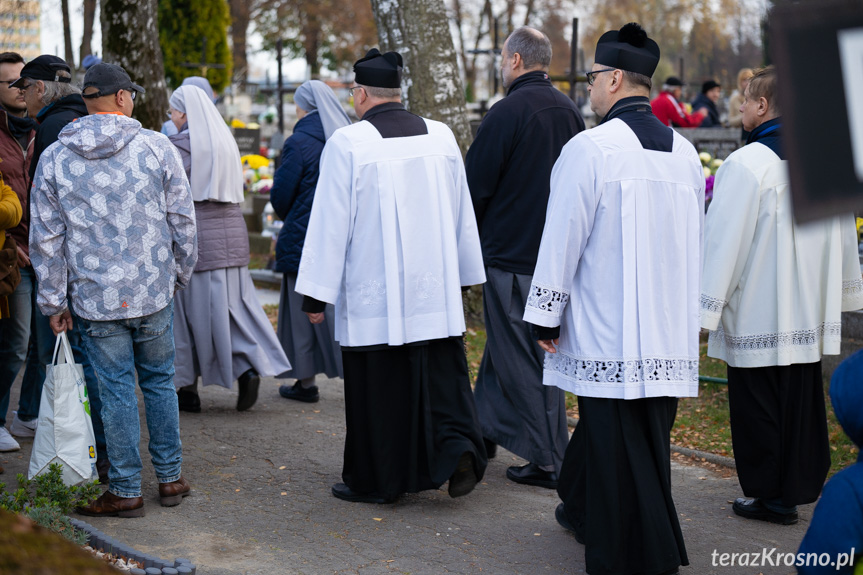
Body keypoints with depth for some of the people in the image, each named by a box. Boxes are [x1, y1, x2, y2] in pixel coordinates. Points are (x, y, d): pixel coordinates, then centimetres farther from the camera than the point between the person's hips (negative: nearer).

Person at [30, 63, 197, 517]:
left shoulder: (54, 158, -1)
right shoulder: (157, 148, -4)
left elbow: (45, 238, 1)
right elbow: (183, 222, 1)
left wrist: (53, 301, 8)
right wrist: (180, 274, 16)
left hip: (94, 299, 0)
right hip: (154, 292, 0)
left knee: (116, 390, 6)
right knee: (159, 381, 14)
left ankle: (125, 491, 12)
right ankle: (170, 478, 22)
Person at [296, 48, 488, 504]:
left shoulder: (347, 143, -10)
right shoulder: (442, 136, 5)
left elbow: (330, 223, -9)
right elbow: (463, 214, 13)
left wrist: (316, 294, -4)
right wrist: (466, 274, 24)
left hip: (373, 292, -4)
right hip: (435, 289, 4)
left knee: (376, 389, 5)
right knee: (442, 376, 12)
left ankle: (375, 481, 15)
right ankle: (457, 448, -7)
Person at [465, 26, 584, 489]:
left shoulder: (508, 111, -16)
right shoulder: (569, 111, 8)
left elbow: (476, 186, -13)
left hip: (510, 252, -8)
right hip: (554, 250, 8)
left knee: (520, 357, -1)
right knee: (504, 343, 20)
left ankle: (550, 461, 2)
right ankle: (485, 428, 33)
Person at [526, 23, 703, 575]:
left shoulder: (591, 148, -12)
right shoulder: (685, 151, 8)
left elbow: (562, 240, -10)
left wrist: (546, 317, -2)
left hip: (607, 333, -7)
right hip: (671, 335, 7)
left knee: (616, 441, 1)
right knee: (649, 436, 16)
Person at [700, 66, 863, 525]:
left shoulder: (746, 164, -17)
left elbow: (724, 241, -17)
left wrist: (705, 309, -12)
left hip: (757, 314, -7)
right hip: (810, 312, 7)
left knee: (758, 407, 4)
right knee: (803, 399, 15)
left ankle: (768, 496, 12)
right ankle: (802, 485, 25)